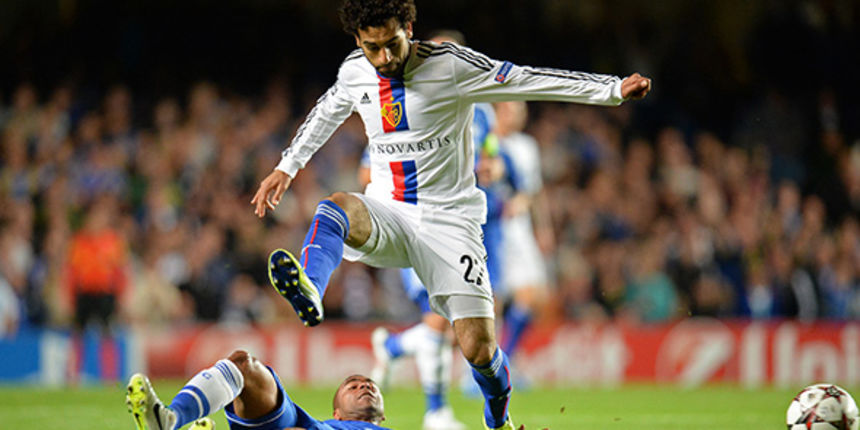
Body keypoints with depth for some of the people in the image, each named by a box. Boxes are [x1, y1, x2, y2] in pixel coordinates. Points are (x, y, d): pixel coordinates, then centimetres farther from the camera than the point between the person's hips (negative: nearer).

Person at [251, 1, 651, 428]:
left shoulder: (449, 64, -11)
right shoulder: (354, 72, 3)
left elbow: (525, 80, -12)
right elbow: (327, 113, 25)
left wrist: (613, 89, -17)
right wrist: (286, 167, 30)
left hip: (448, 219, -3)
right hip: (387, 214, 3)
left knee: (478, 348, -12)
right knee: (337, 206, -33)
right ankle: (309, 294, -60)